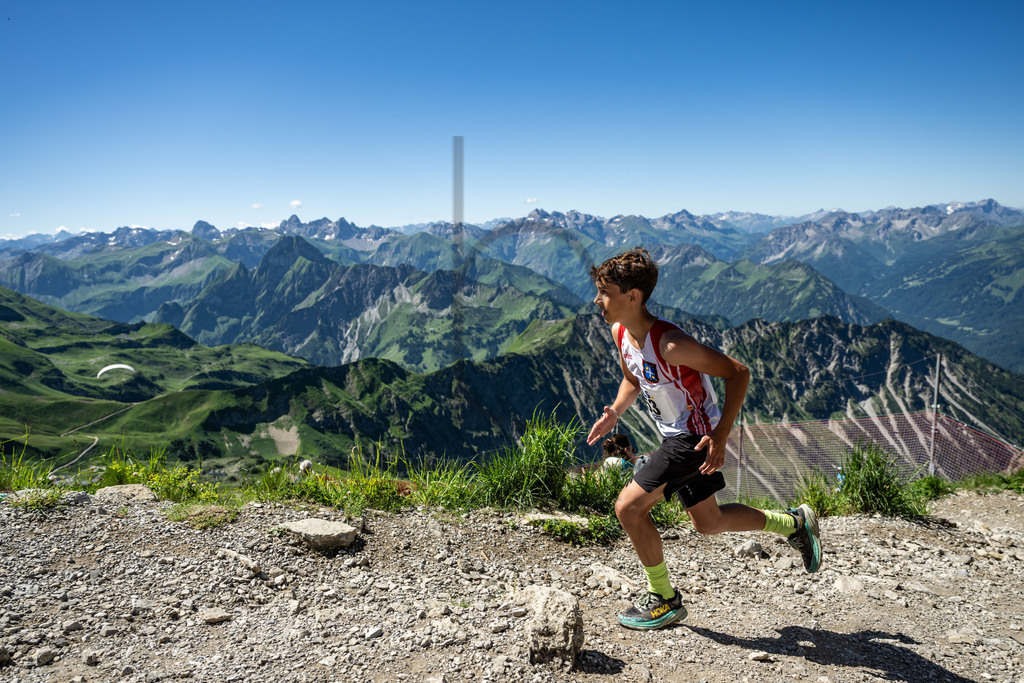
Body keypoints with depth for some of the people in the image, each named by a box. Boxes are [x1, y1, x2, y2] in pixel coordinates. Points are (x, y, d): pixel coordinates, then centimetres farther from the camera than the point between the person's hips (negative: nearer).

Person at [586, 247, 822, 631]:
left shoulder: (670, 344, -30)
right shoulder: (620, 332, -4)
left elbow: (737, 373, -23)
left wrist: (720, 436, -27)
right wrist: (614, 412, -4)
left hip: (697, 437, -9)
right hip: (676, 436, 9)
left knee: (628, 507, -12)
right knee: (708, 522, 20)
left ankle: (664, 600, 7)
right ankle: (794, 523, 39)